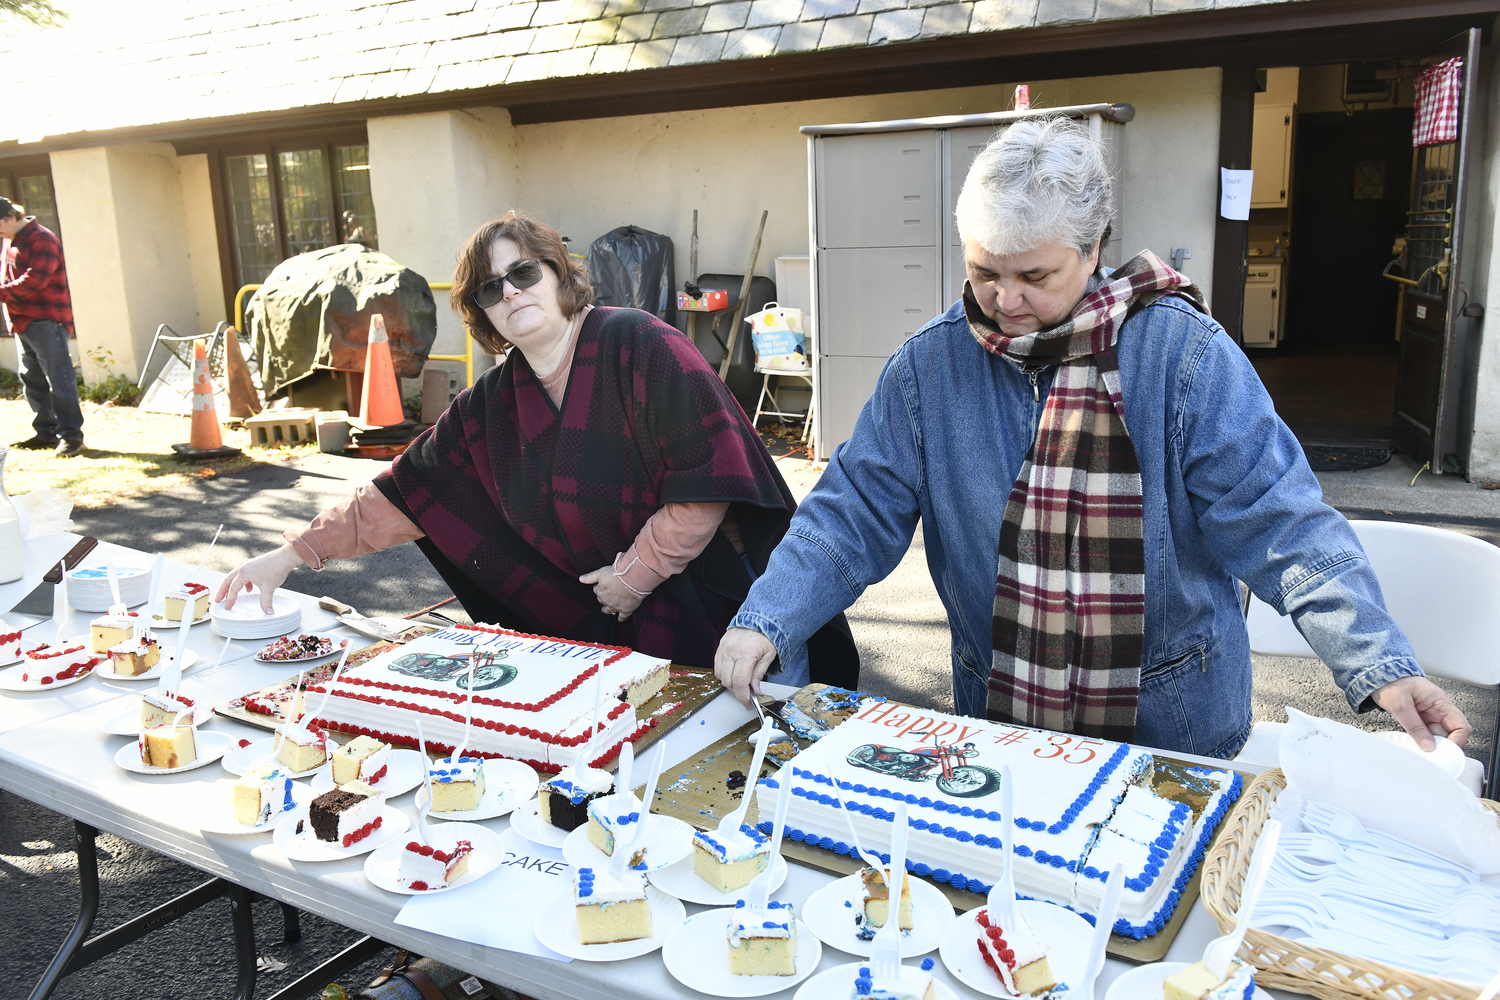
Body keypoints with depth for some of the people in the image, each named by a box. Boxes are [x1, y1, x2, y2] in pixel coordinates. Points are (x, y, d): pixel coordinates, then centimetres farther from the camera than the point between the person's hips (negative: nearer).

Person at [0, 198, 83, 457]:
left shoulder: (41, 239, -11)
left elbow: (35, 279, -20)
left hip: (46, 321, -10)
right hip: (22, 322, 10)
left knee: (59, 379, -8)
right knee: (32, 380, 13)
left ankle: (71, 434, -4)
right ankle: (46, 433, 21)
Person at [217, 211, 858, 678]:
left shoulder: (640, 346, -14)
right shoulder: (490, 406, 5)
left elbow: (712, 477, -19)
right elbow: (404, 494, 8)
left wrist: (634, 572, -13)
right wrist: (292, 554, 2)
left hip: (714, 610, -4)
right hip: (605, 634, 5)